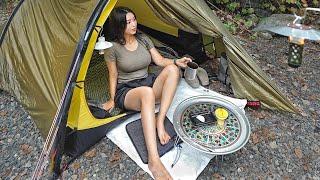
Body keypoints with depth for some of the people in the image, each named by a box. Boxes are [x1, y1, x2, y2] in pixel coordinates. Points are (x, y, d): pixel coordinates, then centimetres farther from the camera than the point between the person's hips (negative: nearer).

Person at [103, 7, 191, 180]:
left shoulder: (143, 39, 4)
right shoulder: (113, 48, -9)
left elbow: (160, 60, 4)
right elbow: (113, 76, -1)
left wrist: (176, 61, -14)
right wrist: (112, 100, 2)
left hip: (147, 83, 5)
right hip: (126, 91, -5)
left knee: (172, 70, -24)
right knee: (147, 92, -43)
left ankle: (159, 122, -27)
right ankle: (153, 159, -48)